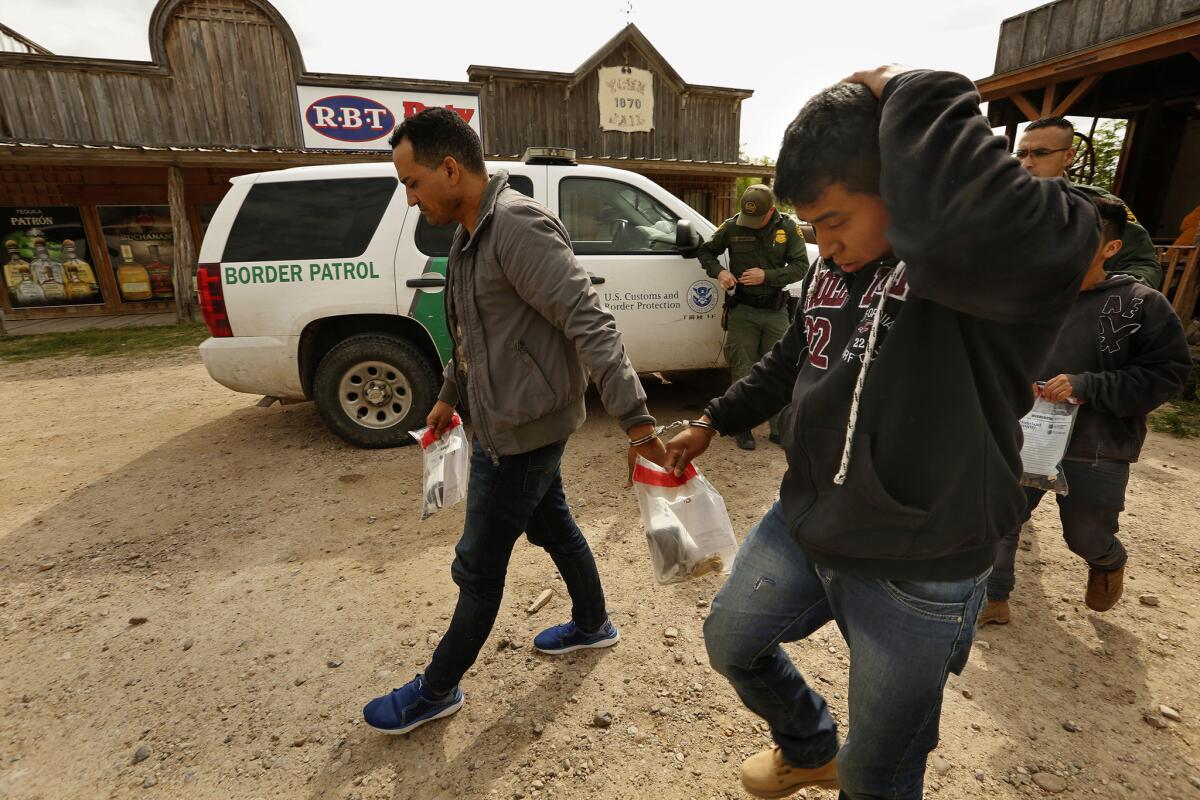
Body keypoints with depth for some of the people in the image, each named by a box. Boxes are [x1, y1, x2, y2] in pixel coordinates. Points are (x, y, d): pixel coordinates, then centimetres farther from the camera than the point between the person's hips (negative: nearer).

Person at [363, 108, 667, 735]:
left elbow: (589, 323, -28)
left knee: (478, 566, 6)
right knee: (553, 526, 23)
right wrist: (450, 395, 30)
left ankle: (437, 690, 28)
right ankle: (592, 625, 46)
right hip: (507, 423, 10)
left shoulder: (517, 224, -21)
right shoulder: (471, 234, 11)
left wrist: (635, 420, -32)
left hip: (521, 429, -10)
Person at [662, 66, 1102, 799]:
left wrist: (911, 92, -30)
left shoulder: (1037, 244, -22)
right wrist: (713, 423, 21)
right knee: (730, 642, 25)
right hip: (801, 528, 7)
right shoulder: (833, 269, 1)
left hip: (917, 575, -6)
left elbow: (964, 233, -47)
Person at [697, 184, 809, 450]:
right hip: (742, 310, -1)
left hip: (775, 310, 1)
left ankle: (779, 428, 18)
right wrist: (719, 271, -10)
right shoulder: (732, 226, -2)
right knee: (743, 371, 2)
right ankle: (744, 428, 12)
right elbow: (706, 251, 10)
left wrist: (767, 276, -17)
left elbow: (800, 266, -3)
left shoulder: (788, 227, -1)